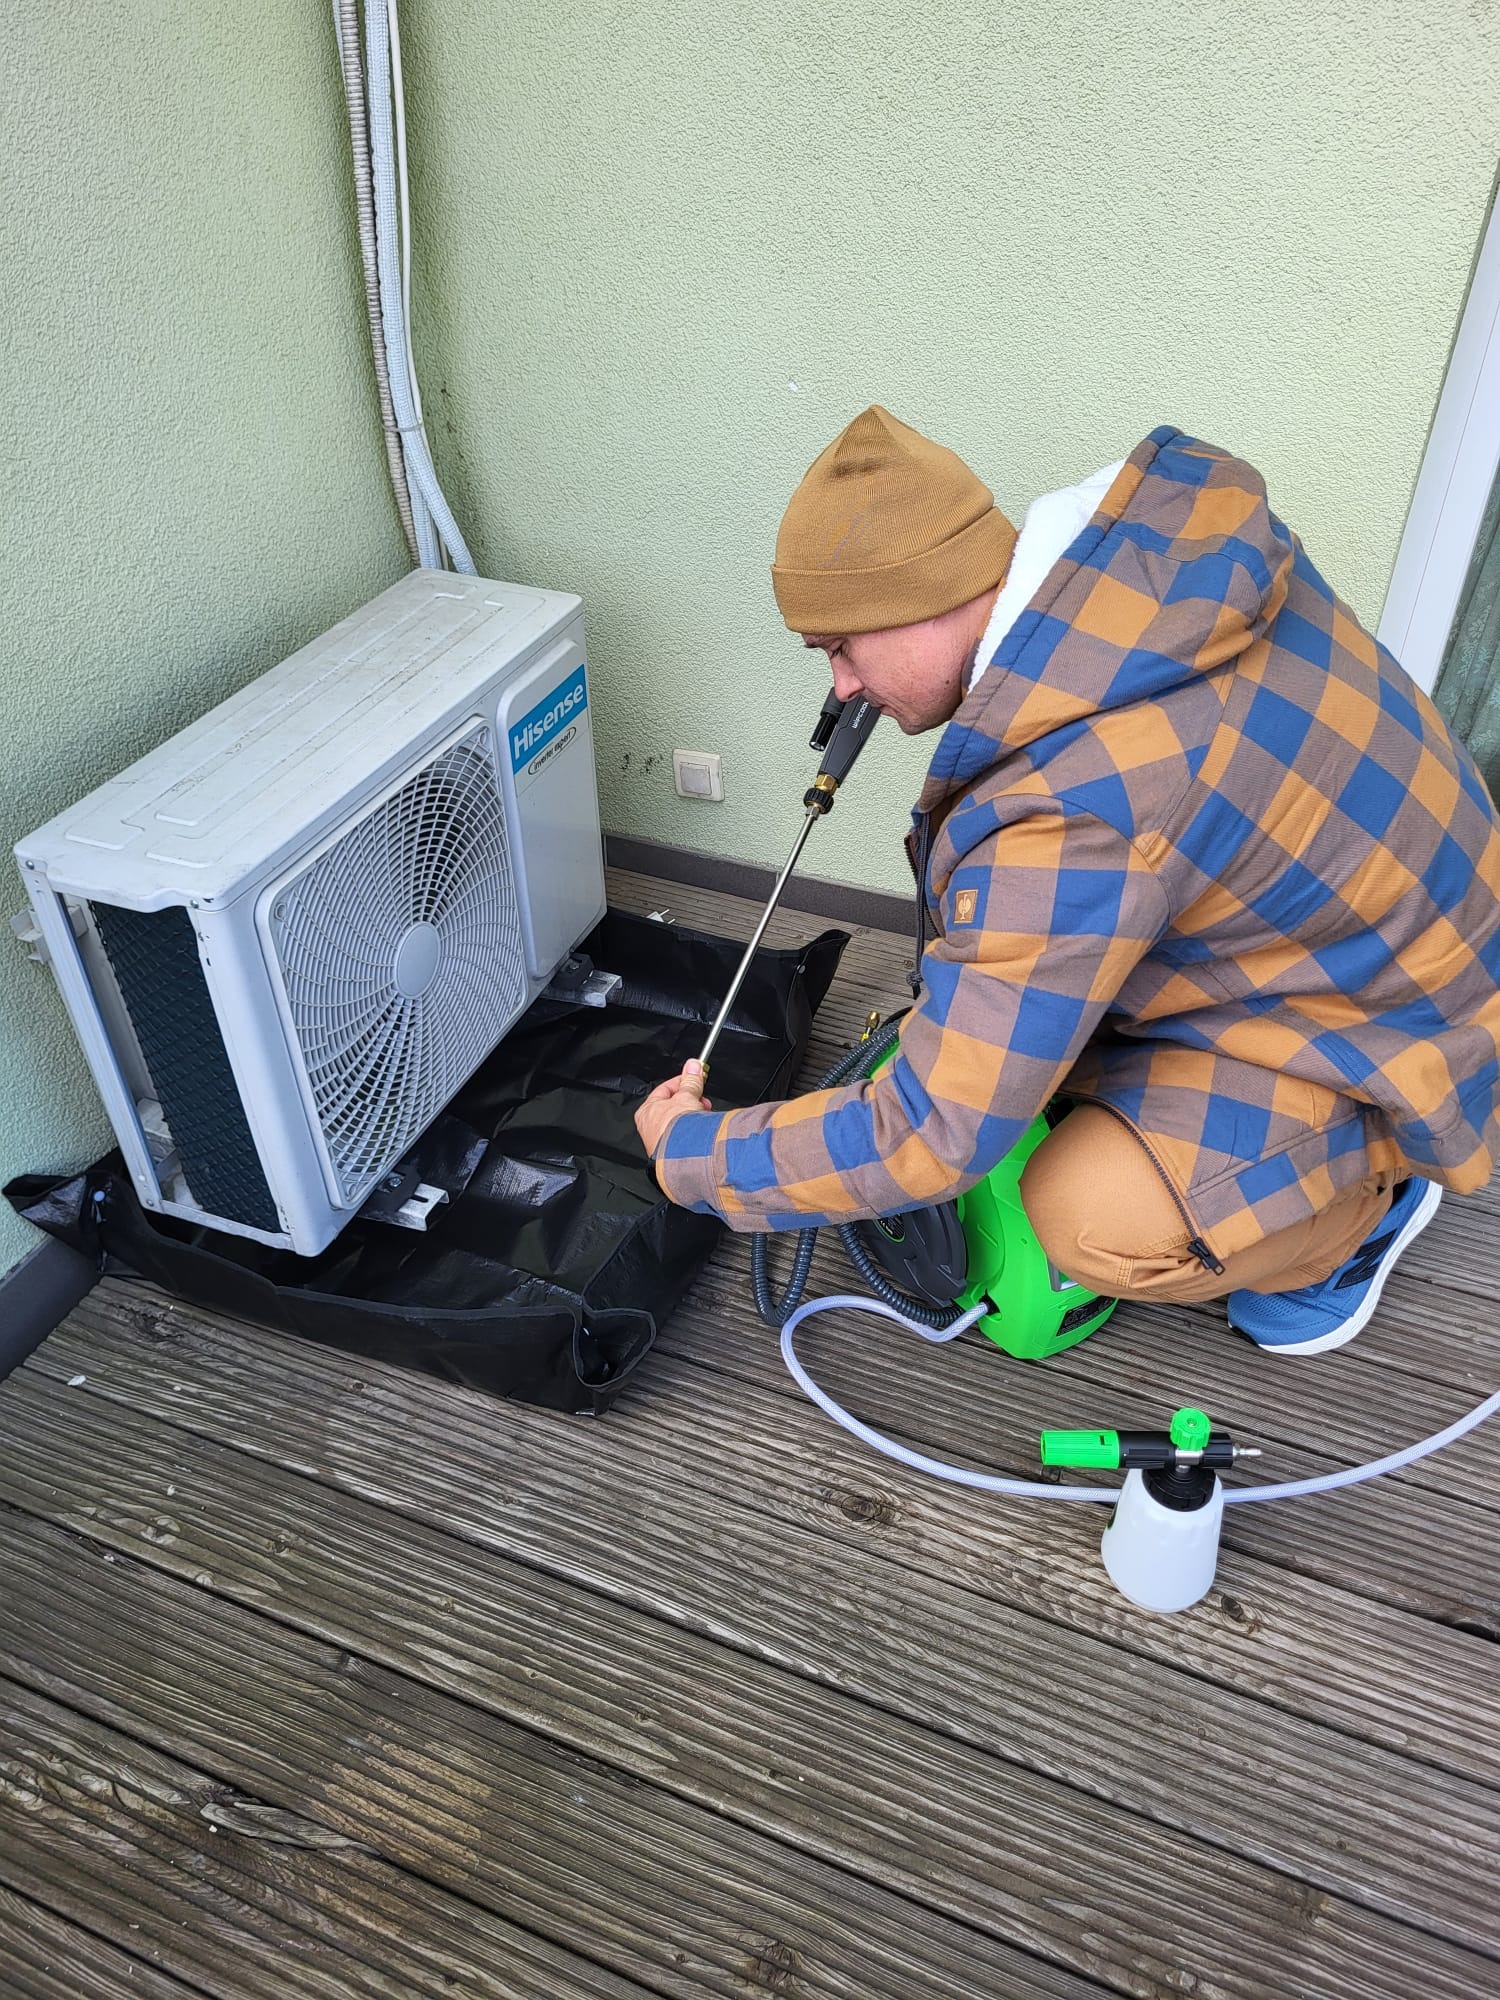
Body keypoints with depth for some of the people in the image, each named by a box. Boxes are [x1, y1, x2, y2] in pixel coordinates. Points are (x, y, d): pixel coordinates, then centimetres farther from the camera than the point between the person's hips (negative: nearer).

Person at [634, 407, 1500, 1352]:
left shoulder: (1066, 816, -37)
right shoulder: (1159, 523, -11)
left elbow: (929, 1141, -30)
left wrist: (693, 1154, -14)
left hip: (1395, 1036, -8)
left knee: (1094, 1213, -27)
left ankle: (1363, 1202, 5)